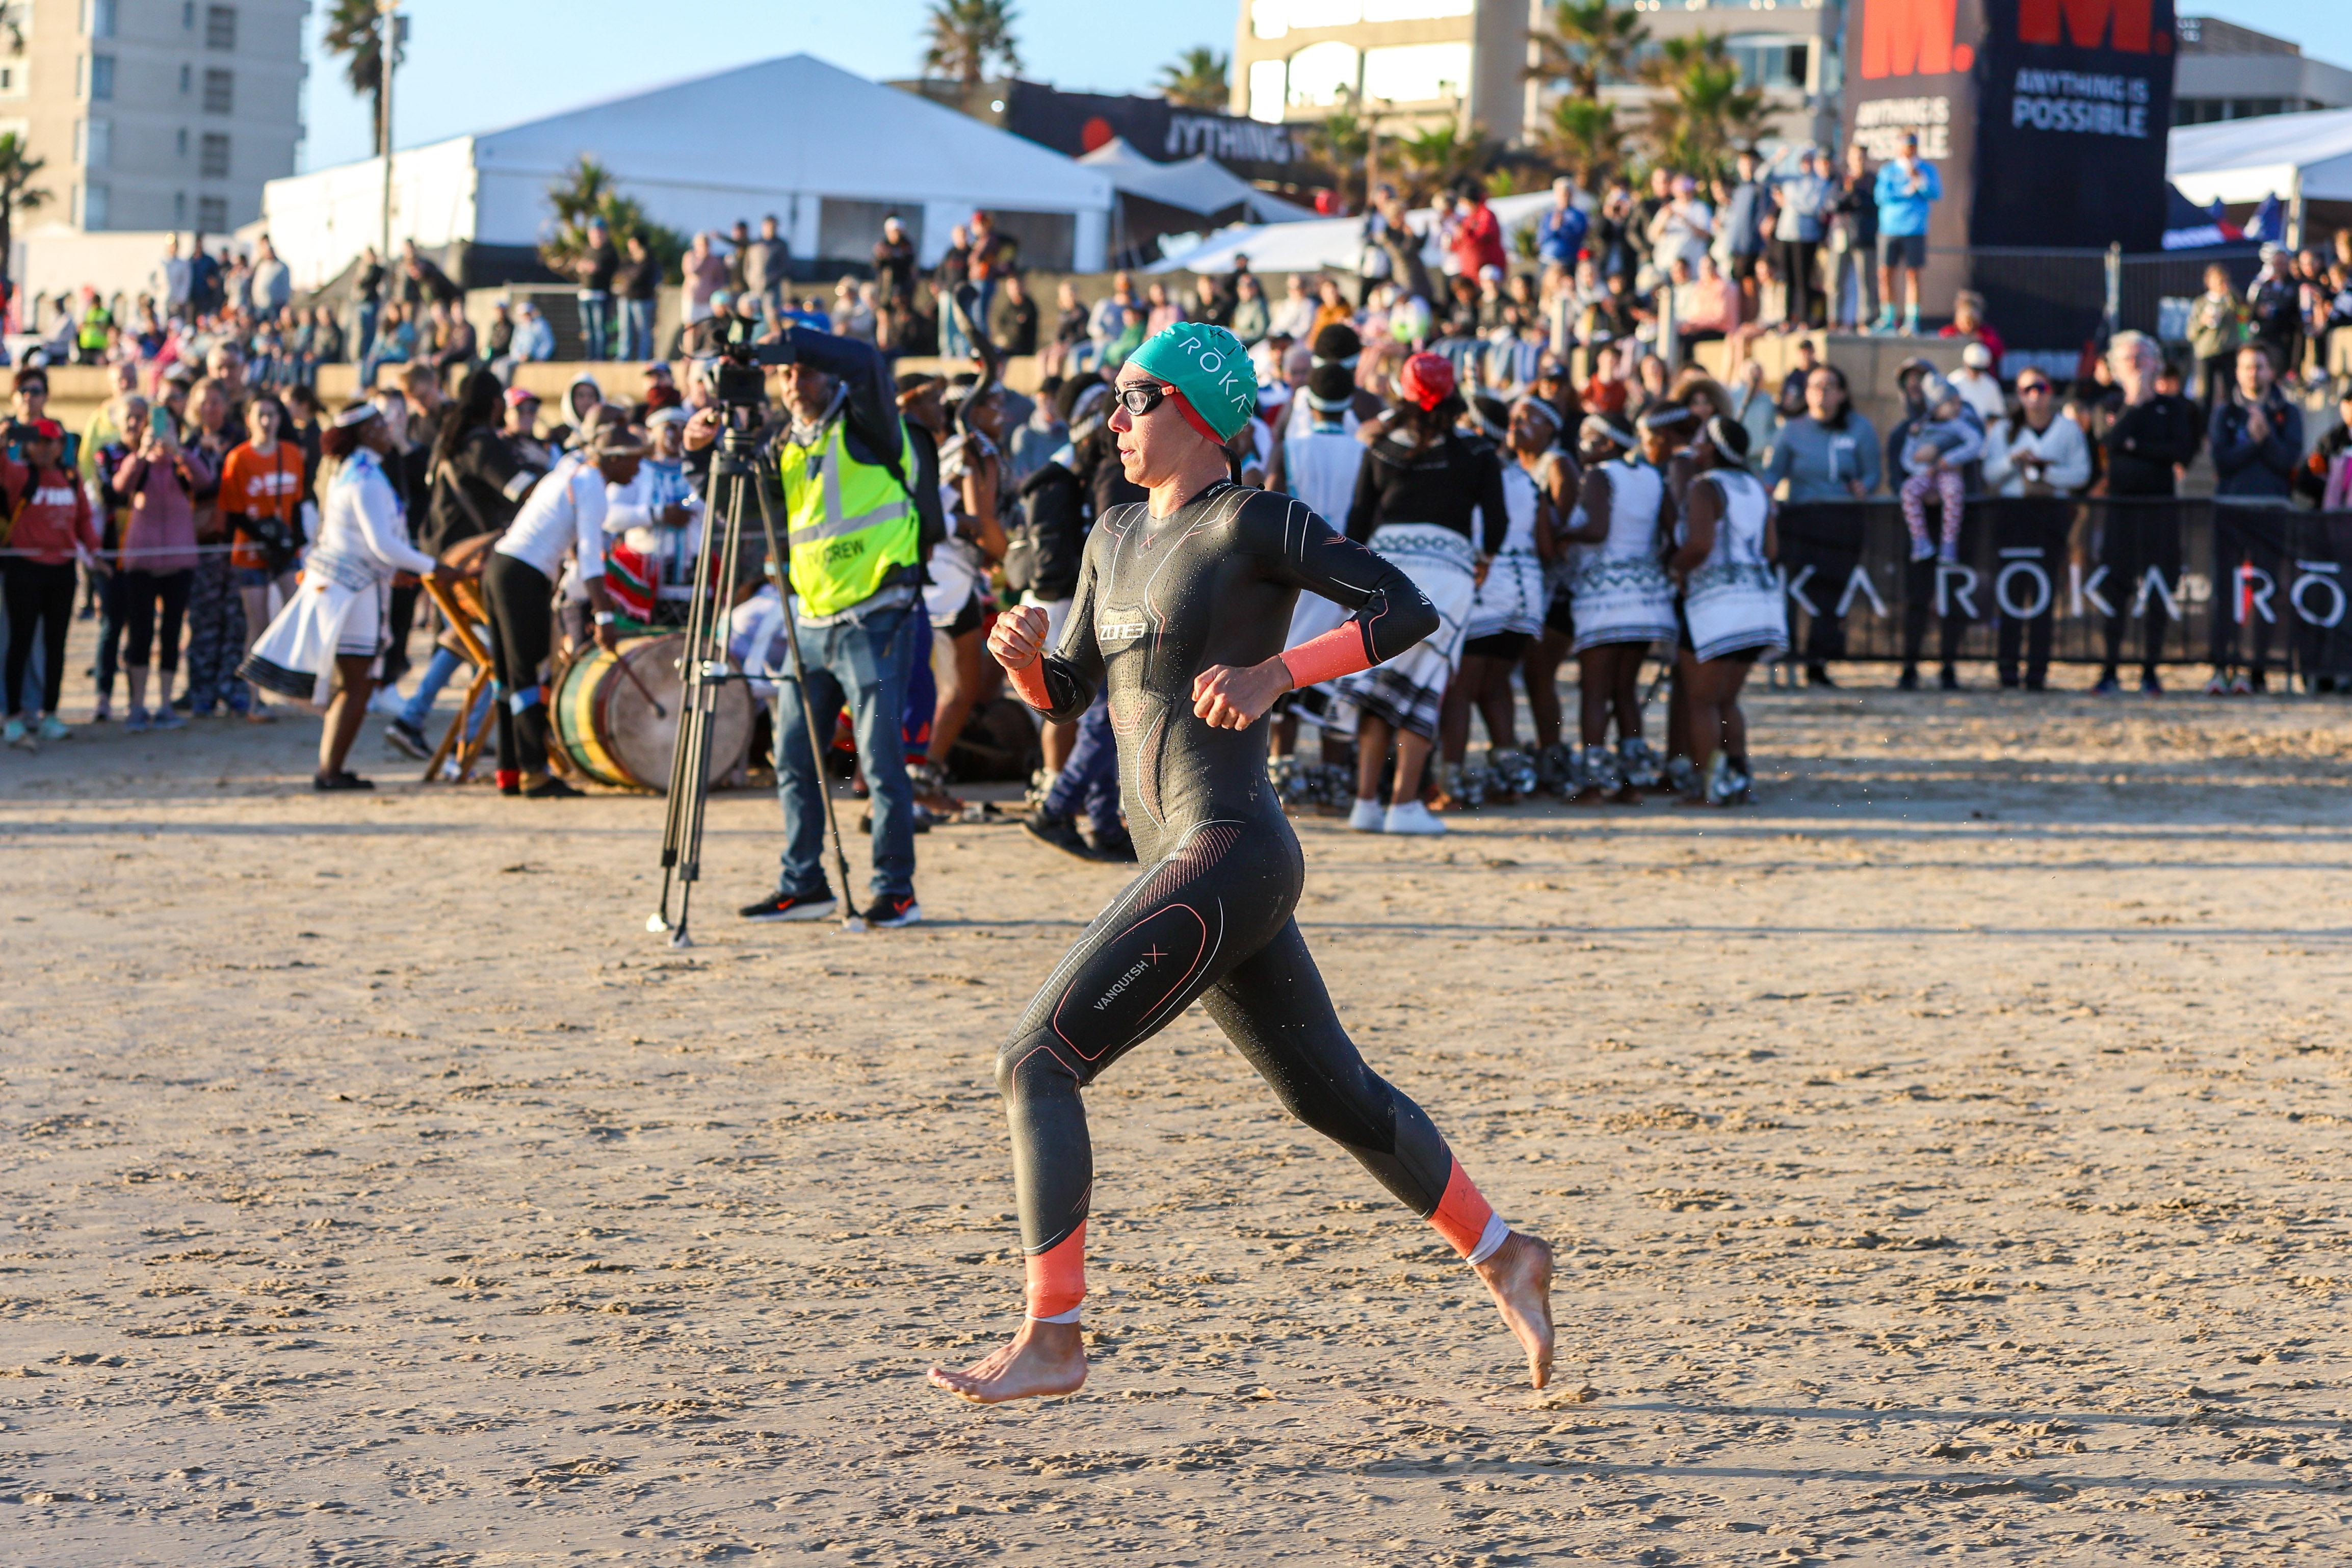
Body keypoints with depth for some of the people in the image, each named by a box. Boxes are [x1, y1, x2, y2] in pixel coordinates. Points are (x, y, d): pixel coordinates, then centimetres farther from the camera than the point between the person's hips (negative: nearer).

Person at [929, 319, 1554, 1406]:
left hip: (1228, 857, -9)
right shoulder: (1117, 538, 16)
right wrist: (1021, 655, -1)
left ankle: (1051, 1338, -12)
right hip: (1180, 860, 9)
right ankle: (1504, 1258, 30)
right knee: (1330, 1094, 17)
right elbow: (1066, 694, 22)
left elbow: (1407, 608, -14)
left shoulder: (1255, 522, -9)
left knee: (1038, 1062, -13)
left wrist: (1275, 671, -24)